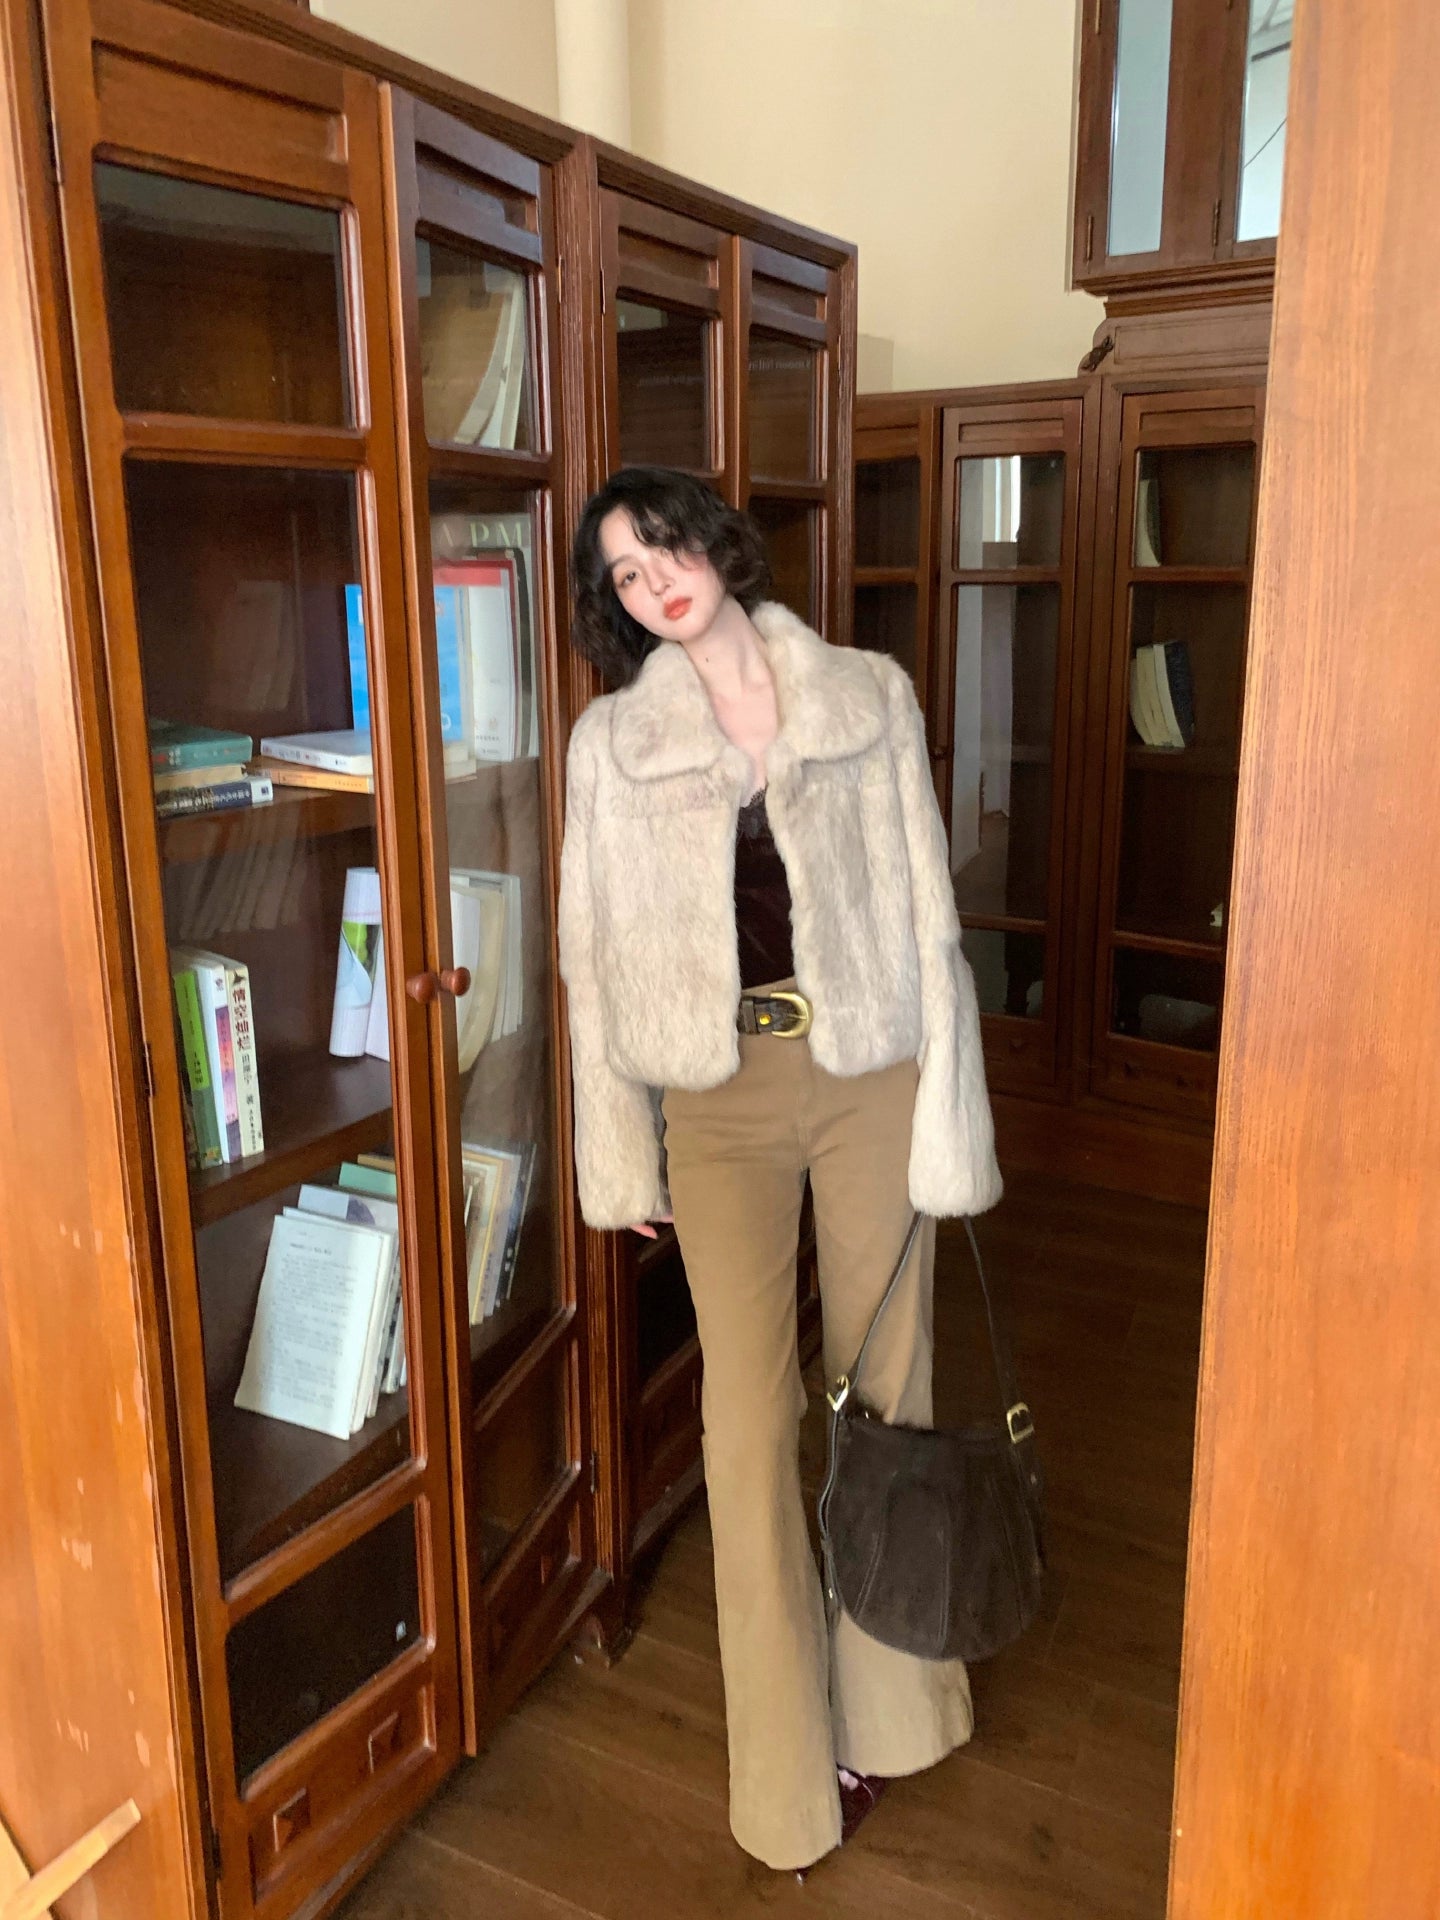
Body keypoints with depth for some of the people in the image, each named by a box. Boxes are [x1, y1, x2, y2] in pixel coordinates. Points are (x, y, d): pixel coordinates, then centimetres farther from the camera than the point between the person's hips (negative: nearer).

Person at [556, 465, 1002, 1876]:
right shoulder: (612, 738, 0)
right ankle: (790, 1755, 26)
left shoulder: (869, 696, -1)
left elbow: (923, 912, 0)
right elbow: (600, 954, 3)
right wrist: (619, 1155, 2)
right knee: (750, 1407, 5)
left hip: (869, 1073, 1)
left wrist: (947, 1116, -3)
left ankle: (884, 1704, 37)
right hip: (720, 1094, 0)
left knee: (885, 1386, 12)